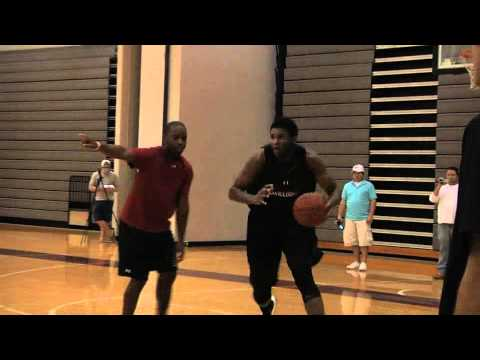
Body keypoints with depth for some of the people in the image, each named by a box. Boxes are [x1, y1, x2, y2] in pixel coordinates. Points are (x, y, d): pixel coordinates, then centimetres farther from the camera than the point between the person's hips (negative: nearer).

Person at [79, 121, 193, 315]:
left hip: (161, 229, 5)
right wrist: (98, 146, -61)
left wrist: (180, 240, 5)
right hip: (133, 227, -5)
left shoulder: (186, 169, -5)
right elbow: (123, 153, -40)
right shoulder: (150, 156, -20)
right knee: (139, 279, -3)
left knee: (168, 275, 9)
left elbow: (182, 205, 3)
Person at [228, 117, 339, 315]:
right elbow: (234, 191, -12)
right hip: (263, 224, 1)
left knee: (304, 277, -18)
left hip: (297, 223, -1)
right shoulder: (260, 157, -16)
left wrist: (328, 204, -29)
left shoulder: (309, 159, -13)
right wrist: (252, 199, -34)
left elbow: (333, 190, -5)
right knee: (260, 285, 9)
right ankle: (268, 306, 47)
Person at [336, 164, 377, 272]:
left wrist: (371, 215, -10)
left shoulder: (368, 185, 2)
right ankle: (356, 262, 16)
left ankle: (363, 263, -2)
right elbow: (343, 202, 14)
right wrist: (340, 215, 9)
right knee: (353, 242, 7)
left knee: (364, 242, -6)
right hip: (350, 218, 4)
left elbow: (373, 201, -1)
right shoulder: (347, 186, 13)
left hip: (363, 219, -4)